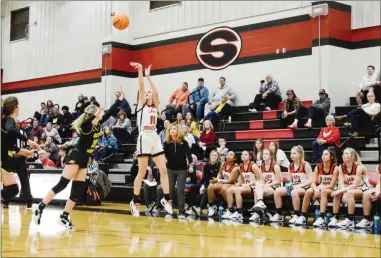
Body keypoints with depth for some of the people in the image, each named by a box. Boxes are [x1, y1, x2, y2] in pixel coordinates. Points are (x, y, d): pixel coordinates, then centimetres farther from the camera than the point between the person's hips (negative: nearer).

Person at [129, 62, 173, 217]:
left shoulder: (155, 106, 18)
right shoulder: (141, 105, 7)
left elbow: (156, 92, 3)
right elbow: (141, 87, -4)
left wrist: (148, 76, 7)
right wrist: (140, 71, -8)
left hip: (155, 139, 5)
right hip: (144, 138, -5)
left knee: (163, 170, -3)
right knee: (142, 173, -2)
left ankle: (166, 199, 3)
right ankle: (135, 202, 9)